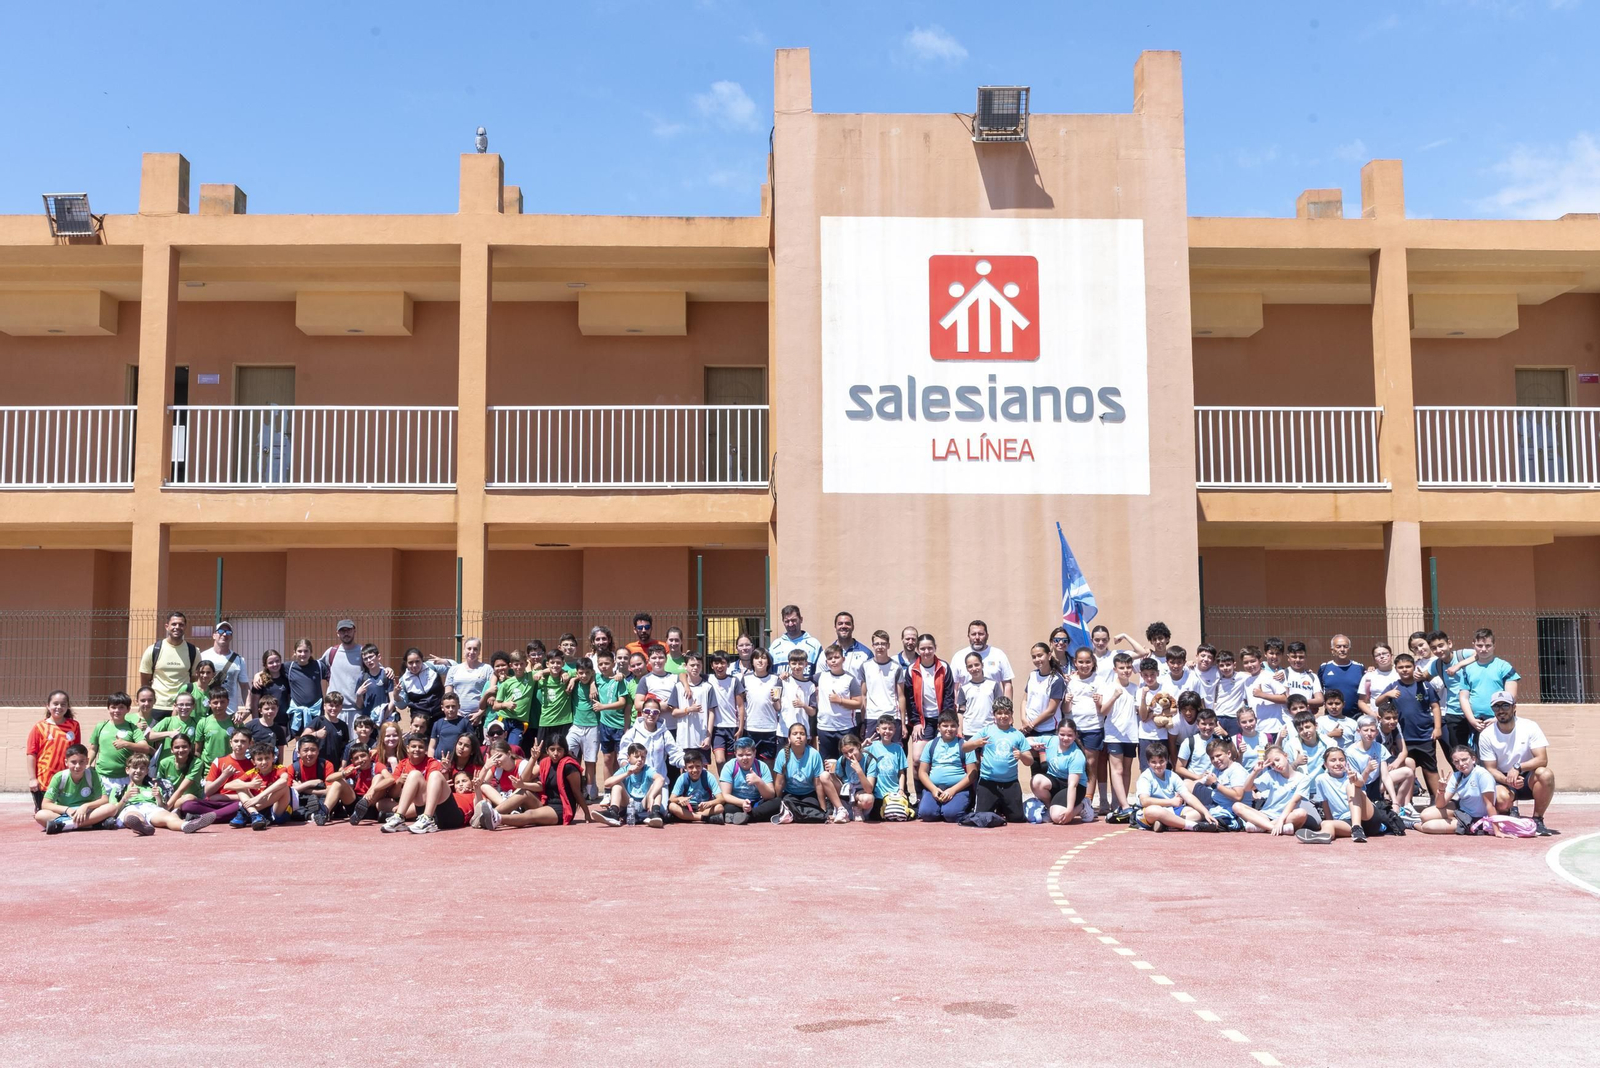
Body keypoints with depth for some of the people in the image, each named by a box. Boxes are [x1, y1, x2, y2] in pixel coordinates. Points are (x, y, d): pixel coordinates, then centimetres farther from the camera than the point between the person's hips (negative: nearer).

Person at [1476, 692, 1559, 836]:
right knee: (1502, 798, -35)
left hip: (1528, 778, 1)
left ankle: (1538, 819, -13)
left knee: (1546, 775, -33)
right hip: (1503, 780, -1)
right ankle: (1510, 812, 7)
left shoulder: (1529, 727, -9)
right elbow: (1490, 769, -6)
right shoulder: (1486, 735, -7)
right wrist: (1507, 780, -27)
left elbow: (1542, 759, -17)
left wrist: (1518, 768, -33)